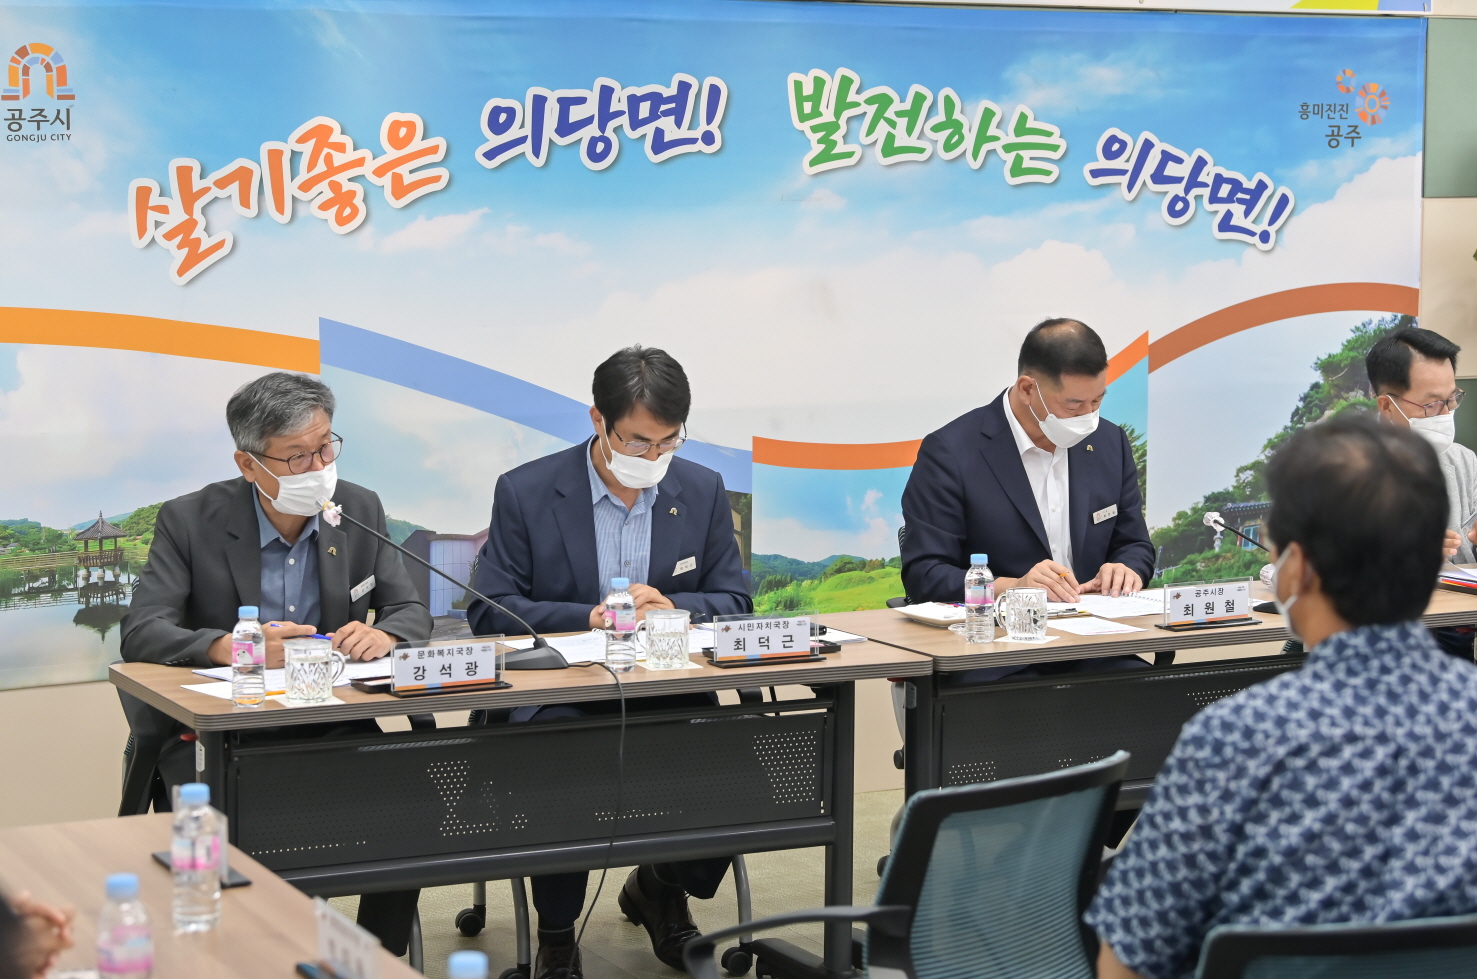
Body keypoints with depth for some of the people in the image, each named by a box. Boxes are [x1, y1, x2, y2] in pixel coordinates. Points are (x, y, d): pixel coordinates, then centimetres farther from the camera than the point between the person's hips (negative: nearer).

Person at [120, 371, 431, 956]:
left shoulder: (360, 511, 5)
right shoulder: (191, 521, -5)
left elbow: (411, 611, 8)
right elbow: (140, 634, -12)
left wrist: (384, 634, -18)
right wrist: (230, 646, -31)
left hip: (335, 726, 3)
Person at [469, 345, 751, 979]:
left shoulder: (703, 491, 7)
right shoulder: (525, 492, -3)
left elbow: (733, 604, 8)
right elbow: (490, 612, -5)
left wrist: (674, 608, -14)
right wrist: (589, 619, -19)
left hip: (670, 694, 3)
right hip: (558, 696, -3)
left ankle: (660, 892, 11)